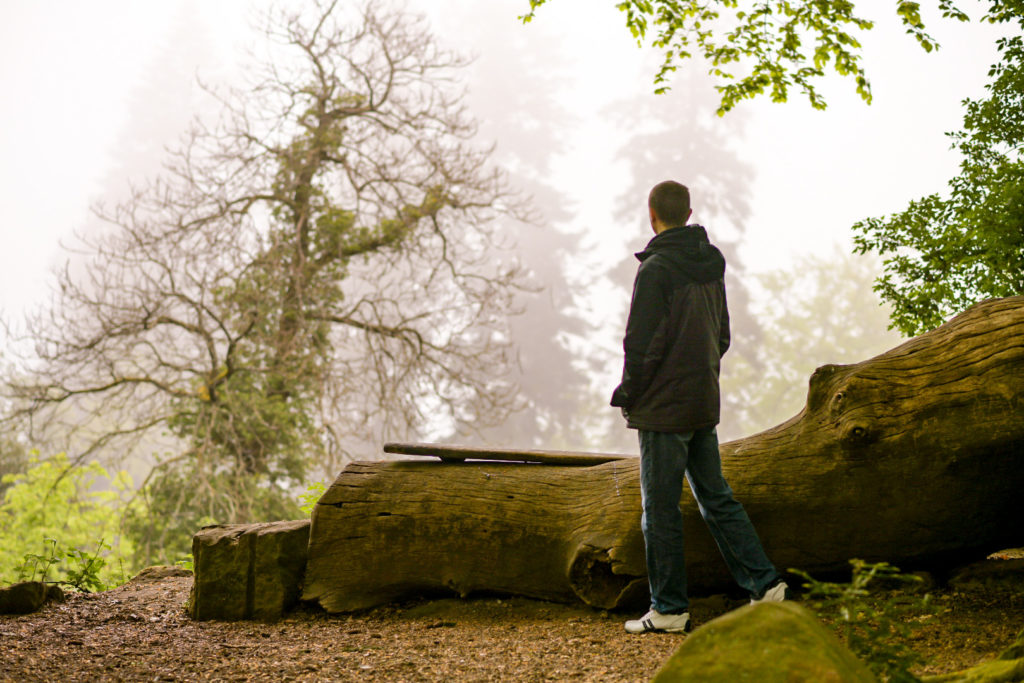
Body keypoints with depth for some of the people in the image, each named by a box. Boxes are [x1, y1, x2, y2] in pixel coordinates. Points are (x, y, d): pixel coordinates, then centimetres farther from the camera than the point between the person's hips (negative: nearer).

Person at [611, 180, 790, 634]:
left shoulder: (656, 270, -17)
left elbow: (642, 343, -19)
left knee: (661, 510, 1)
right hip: (705, 404, 8)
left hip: (665, 409, -8)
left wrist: (627, 395, -6)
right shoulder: (712, 266, 9)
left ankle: (669, 609, 7)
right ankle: (764, 583, 12)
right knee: (716, 498, 15)